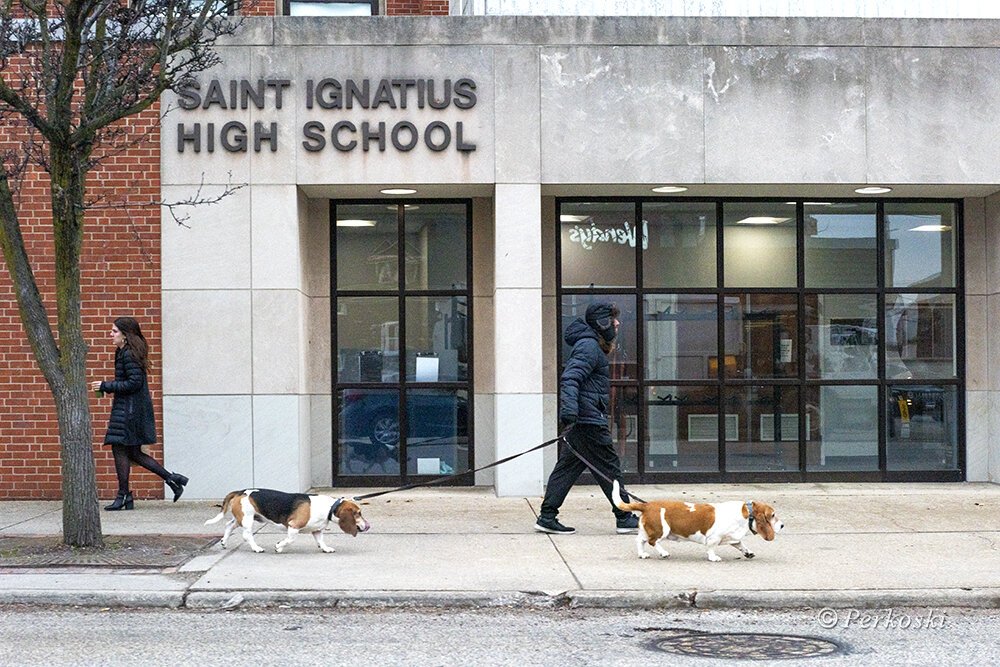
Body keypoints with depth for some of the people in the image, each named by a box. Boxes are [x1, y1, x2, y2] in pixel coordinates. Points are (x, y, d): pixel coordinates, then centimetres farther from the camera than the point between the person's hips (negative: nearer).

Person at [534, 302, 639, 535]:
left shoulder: (594, 347, 20)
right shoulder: (589, 346, -12)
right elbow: (570, 378, -24)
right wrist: (569, 409, -36)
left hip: (580, 420, 10)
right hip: (588, 420, -10)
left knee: (568, 467, 9)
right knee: (609, 468, -2)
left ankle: (547, 517, 8)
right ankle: (625, 518, 5)